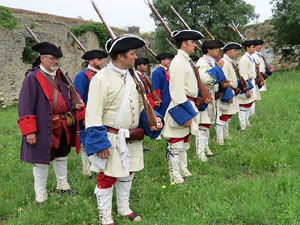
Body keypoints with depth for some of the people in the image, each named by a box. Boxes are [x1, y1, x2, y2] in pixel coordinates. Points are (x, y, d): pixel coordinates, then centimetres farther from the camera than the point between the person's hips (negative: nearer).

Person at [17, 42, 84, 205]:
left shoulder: (60, 76, 9)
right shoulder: (32, 78, -12)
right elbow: (25, 107, -14)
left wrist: (74, 105, -1)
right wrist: (29, 131, -18)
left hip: (63, 127, 7)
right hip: (44, 128, -7)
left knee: (62, 156, 21)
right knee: (41, 160, 6)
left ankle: (63, 186, 40)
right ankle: (41, 196, 21)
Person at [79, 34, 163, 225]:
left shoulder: (133, 76, 7)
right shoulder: (101, 79, -16)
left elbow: (141, 104, 16)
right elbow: (93, 114, -18)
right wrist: (99, 144, -20)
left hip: (132, 138, 7)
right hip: (112, 138, -7)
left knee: (128, 173, 20)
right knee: (108, 177, 5)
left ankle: (124, 207, 42)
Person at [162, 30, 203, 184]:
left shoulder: (186, 61, 15)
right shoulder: (178, 62, -17)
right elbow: (178, 92, -23)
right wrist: (187, 114, -23)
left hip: (188, 105, 11)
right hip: (181, 107, -11)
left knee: (184, 142, 19)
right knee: (176, 144, -1)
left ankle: (183, 172, 33)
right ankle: (175, 178, 8)